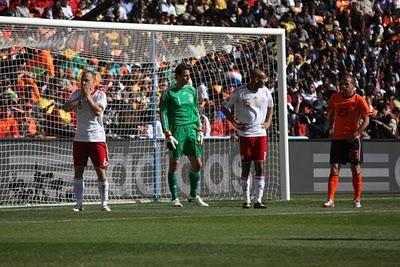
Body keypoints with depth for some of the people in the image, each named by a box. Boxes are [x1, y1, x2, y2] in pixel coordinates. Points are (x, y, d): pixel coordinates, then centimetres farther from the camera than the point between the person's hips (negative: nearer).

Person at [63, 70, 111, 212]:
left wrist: (88, 96, -16)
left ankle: (104, 203, 4)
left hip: (97, 138, -4)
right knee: (78, 171, 4)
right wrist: (80, 97, -15)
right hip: (80, 138, 4)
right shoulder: (77, 94, 6)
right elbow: (66, 108, -8)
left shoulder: (100, 95, -4)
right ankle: (79, 203, 11)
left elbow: (98, 111, -20)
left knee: (101, 170, -4)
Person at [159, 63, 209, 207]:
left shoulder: (191, 90, 12)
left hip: (191, 130, 5)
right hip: (176, 130, -5)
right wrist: (168, 134, -13)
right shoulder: (168, 93, -4)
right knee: (174, 165, -3)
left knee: (197, 164, 2)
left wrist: (199, 129, 14)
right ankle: (175, 198, 5)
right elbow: (163, 114, -5)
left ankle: (194, 195, 18)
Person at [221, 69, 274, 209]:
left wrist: (268, 122, 9)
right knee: (246, 167, 1)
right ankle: (246, 200, 10)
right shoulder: (239, 92, -6)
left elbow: (270, 107, 24)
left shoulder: (265, 92, 5)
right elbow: (224, 107, 5)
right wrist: (234, 122, -6)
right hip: (245, 134, -3)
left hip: (261, 134, 3)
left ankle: (258, 200, -2)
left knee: (260, 167, -3)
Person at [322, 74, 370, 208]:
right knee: (334, 168, -4)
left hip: (352, 138, -3)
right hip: (337, 137, 3)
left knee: (355, 168, 2)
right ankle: (330, 200, -8)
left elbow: (366, 120, -10)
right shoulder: (335, 97, 4)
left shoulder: (359, 100, -8)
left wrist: (356, 133, -21)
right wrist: (331, 129, 6)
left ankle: (357, 200, 12)